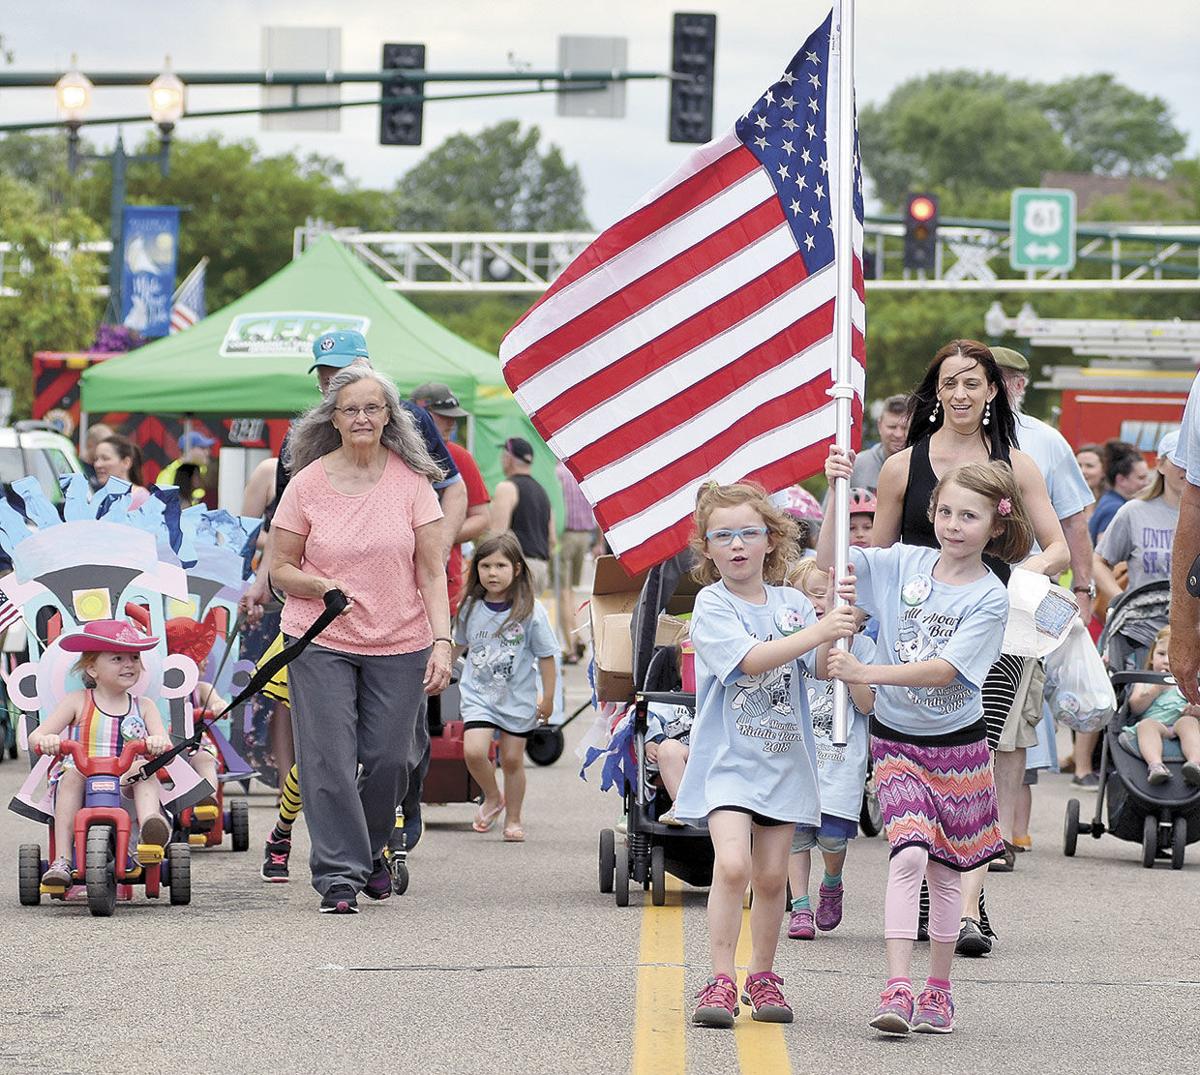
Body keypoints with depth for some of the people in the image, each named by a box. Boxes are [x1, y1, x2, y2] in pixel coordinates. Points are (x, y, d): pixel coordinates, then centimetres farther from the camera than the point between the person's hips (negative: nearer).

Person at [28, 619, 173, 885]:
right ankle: (62, 859, -37)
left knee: (145, 767, -26)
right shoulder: (78, 702, 6)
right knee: (72, 773, -31)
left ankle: (150, 828, -53)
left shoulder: (144, 707, 11)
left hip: (126, 788, 1)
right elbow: (35, 737, -1)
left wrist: (159, 743, -29)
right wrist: (45, 741, -27)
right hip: (81, 788, -1)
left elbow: (165, 746, -3)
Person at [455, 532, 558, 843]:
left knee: (512, 759, 6)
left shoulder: (530, 611, -10)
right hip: (478, 694, 2)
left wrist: (547, 698, -2)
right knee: (473, 751, -15)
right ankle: (492, 798, 13)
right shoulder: (471, 608, -1)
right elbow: (460, 646, 16)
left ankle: (513, 819, 24)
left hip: (518, 697, -2)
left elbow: (545, 656, -3)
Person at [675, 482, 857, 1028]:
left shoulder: (792, 603, 8)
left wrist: (845, 612, -17)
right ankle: (720, 982, -15)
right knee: (733, 862, -21)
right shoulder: (712, 604, -7)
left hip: (784, 755, 4)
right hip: (728, 755, -4)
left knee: (771, 875, 7)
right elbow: (751, 659, -21)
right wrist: (817, 631, -31)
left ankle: (763, 977, 24)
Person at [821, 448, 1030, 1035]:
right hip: (896, 739, 0)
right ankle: (897, 987, -21)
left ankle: (937, 988, 25)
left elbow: (945, 670, -22)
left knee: (945, 869, 10)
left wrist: (865, 672, -31)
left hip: (957, 743, 0)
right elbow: (830, 566, -4)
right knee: (910, 853, -17)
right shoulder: (904, 563, -3)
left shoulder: (989, 597, -12)